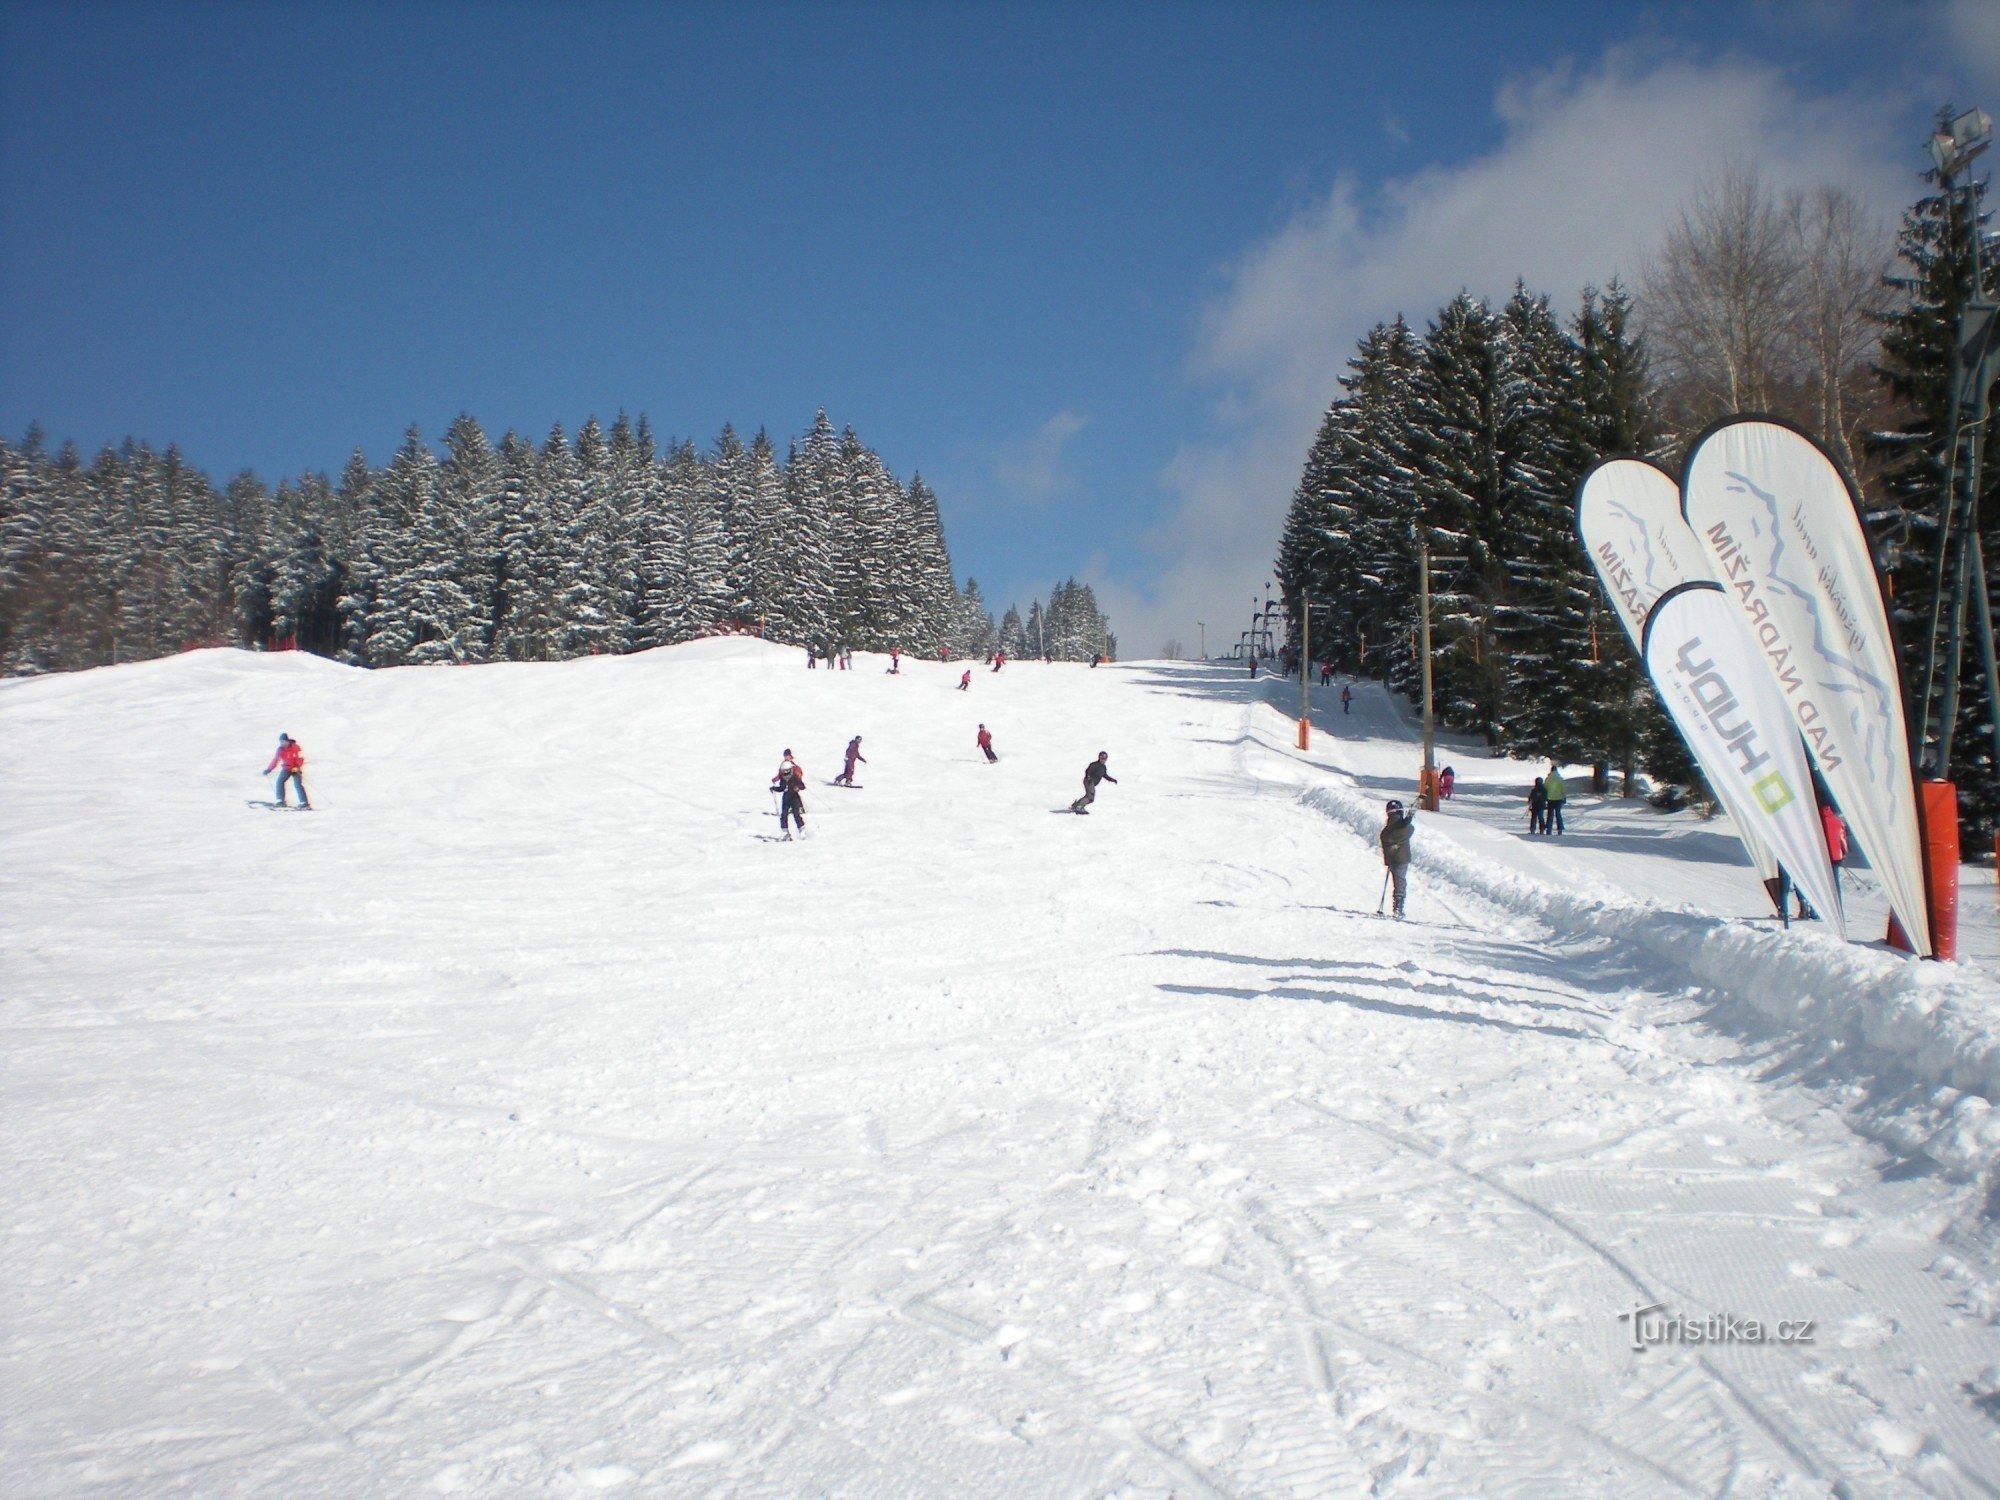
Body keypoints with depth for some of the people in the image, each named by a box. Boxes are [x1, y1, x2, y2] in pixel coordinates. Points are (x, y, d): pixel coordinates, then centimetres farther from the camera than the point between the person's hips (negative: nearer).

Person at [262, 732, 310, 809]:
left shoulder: (295, 747, -14)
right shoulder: (280, 749, -2)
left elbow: (300, 758, -17)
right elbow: (275, 760, -1)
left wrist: (298, 767, -31)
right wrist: (269, 769, -8)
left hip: (295, 769, -5)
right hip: (286, 769, 5)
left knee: (298, 784, -14)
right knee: (280, 781, -10)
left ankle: (304, 803, -18)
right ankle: (281, 801, -4)